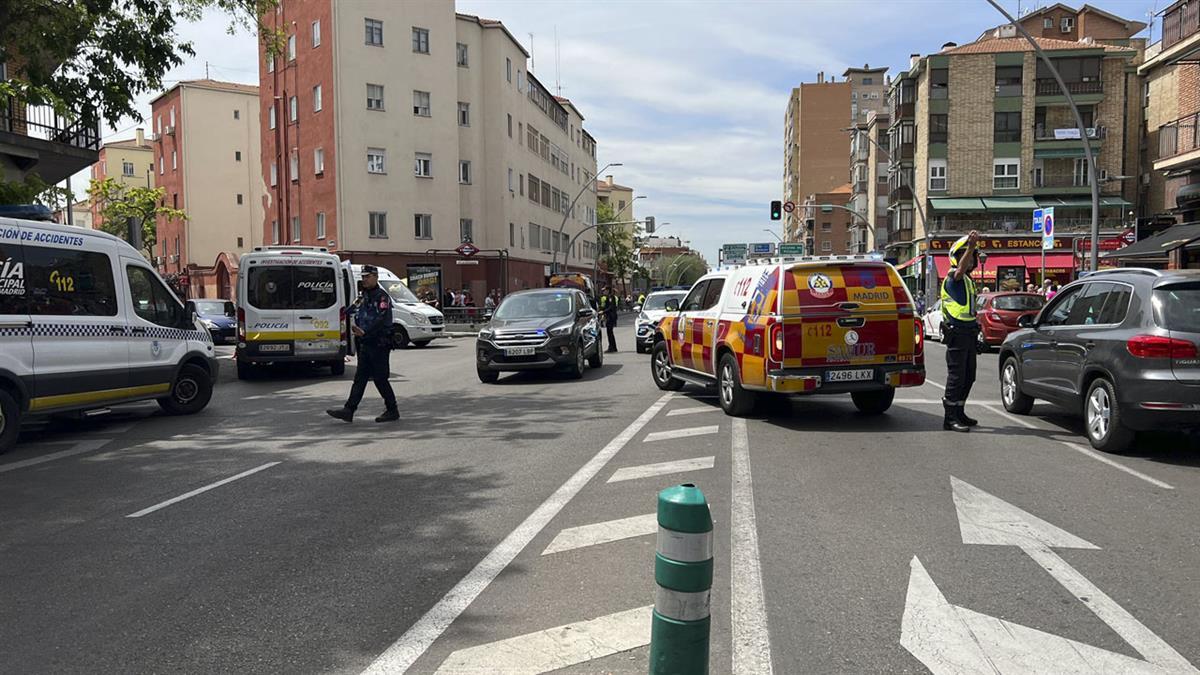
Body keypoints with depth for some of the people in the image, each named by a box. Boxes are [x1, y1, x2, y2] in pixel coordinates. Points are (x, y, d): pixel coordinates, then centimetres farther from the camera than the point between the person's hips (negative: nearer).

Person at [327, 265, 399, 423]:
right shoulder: (362, 297, 16)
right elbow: (358, 317, 22)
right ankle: (349, 410, 5)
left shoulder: (382, 297, -11)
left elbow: (381, 320, -22)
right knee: (360, 378, 6)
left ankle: (392, 411, 8)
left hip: (379, 344, -8)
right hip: (365, 344, 8)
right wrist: (356, 329, 4)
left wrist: (364, 332, -30)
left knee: (380, 379, -3)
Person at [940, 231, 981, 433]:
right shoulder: (953, 276, -8)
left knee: (968, 376, 14)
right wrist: (970, 245, -49)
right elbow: (960, 270, -34)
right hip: (957, 332, -9)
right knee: (956, 375, -9)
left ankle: (959, 413, 24)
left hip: (969, 331, 9)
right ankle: (950, 418, -6)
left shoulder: (969, 280, 21)